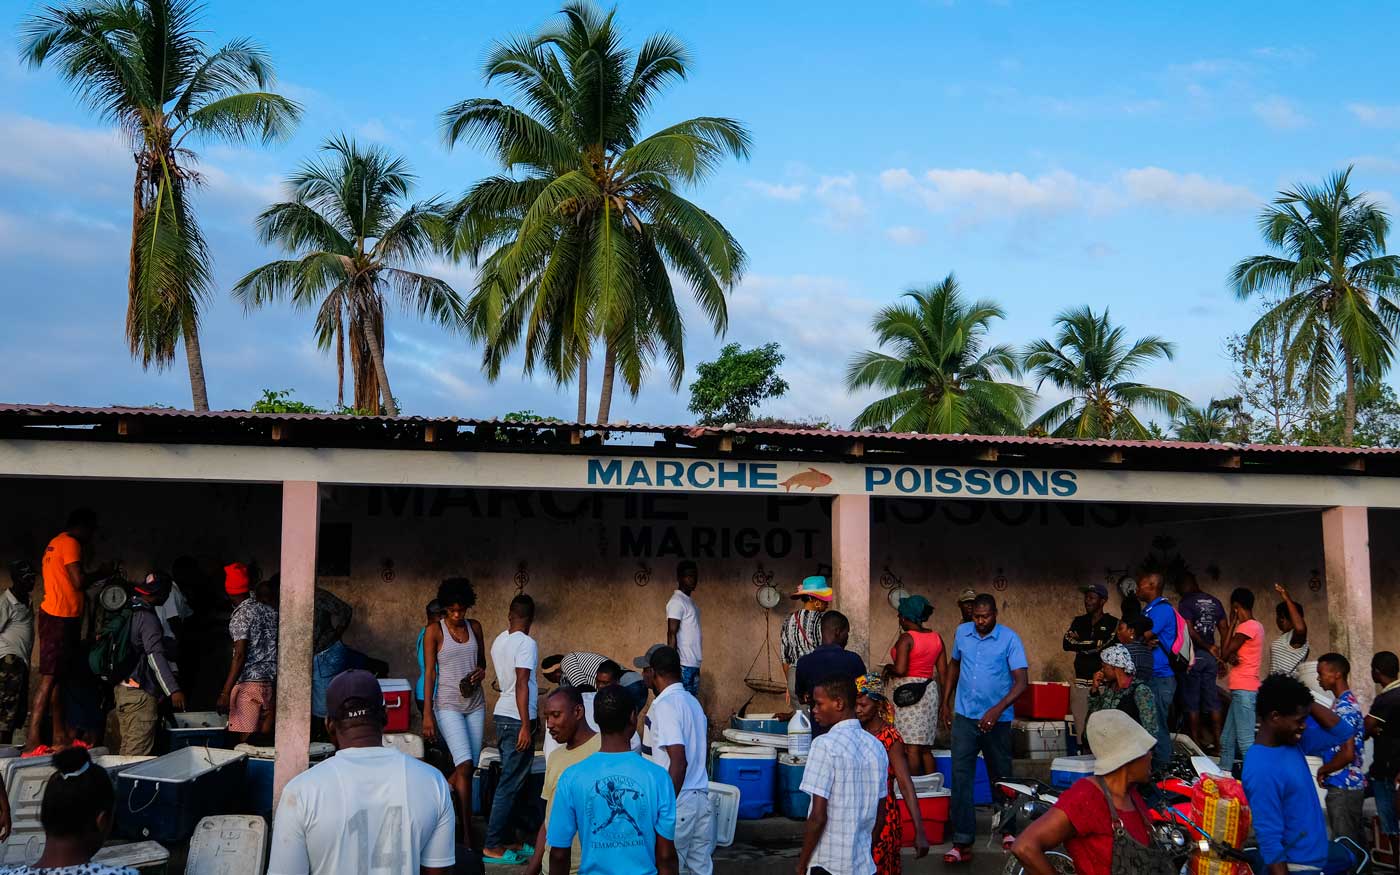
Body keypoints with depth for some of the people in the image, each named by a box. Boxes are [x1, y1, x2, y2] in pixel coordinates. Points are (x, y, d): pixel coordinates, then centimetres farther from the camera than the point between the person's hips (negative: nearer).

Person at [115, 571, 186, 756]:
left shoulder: (127, 610, 13)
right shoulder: (148, 618, -15)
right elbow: (155, 657, -25)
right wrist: (173, 690, -30)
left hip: (122, 688, 10)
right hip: (140, 693, -10)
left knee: (126, 747, 15)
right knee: (138, 753, -9)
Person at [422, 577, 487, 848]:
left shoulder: (474, 627, 8)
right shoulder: (434, 631, -5)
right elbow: (430, 673, -6)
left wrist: (481, 671, -4)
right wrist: (427, 714, -10)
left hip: (475, 703, 6)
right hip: (448, 704, -6)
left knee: (470, 766, 4)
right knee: (465, 764, -17)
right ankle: (467, 837, -15)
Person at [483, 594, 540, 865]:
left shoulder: (499, 641, 10)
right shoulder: (526, 643, -14)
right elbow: (521, 685, -19)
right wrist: (526, 726, -19)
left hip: (502, 715, 9)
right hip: (517, 719, -9)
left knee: (511, 781, 15)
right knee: (510, 784, -5)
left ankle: (507, 839, 19)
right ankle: (492, 847, -4)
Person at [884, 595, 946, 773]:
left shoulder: (906, 638, -13)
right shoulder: (936, 638, 8)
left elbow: (900, 669, -23)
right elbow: (943, 672, 10)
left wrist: (888, 668, -1)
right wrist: (944, 701, 17)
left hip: (907, 693, -7)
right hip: (929, 691, 7)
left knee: (911, 747, -4)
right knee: (926, 748, 13)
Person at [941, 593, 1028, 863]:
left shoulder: (1009, 639, -10)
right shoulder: (962, 632, 2)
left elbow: (1020, 682, -15)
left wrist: (997, 709, -27)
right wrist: (946, 701, 18)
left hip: (996, 720, -2)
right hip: (964, 716, 2)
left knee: (1000, 777, 13)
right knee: (961, 778, -7)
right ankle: (962, 843, -7)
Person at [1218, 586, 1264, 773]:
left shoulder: (1246, 627, -13)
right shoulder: (1256, 625, 16)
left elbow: (1224, 654, -8)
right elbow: (1229, 653, 14)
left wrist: (1232, 622, -2)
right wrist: (1231, 656, -10)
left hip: (1243, 690, -10)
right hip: (1242, 689, 10)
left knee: (1245, 741, -13)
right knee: (1227, 740, 13)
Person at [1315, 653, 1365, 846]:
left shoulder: (1344, 708, -20)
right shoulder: (1347, 701, 11)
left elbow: (1348, 754, -25)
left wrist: (1323, 771, -12)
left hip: (1343, 787, -10)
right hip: (1353, 783, 10)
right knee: (1356, 842, 15)